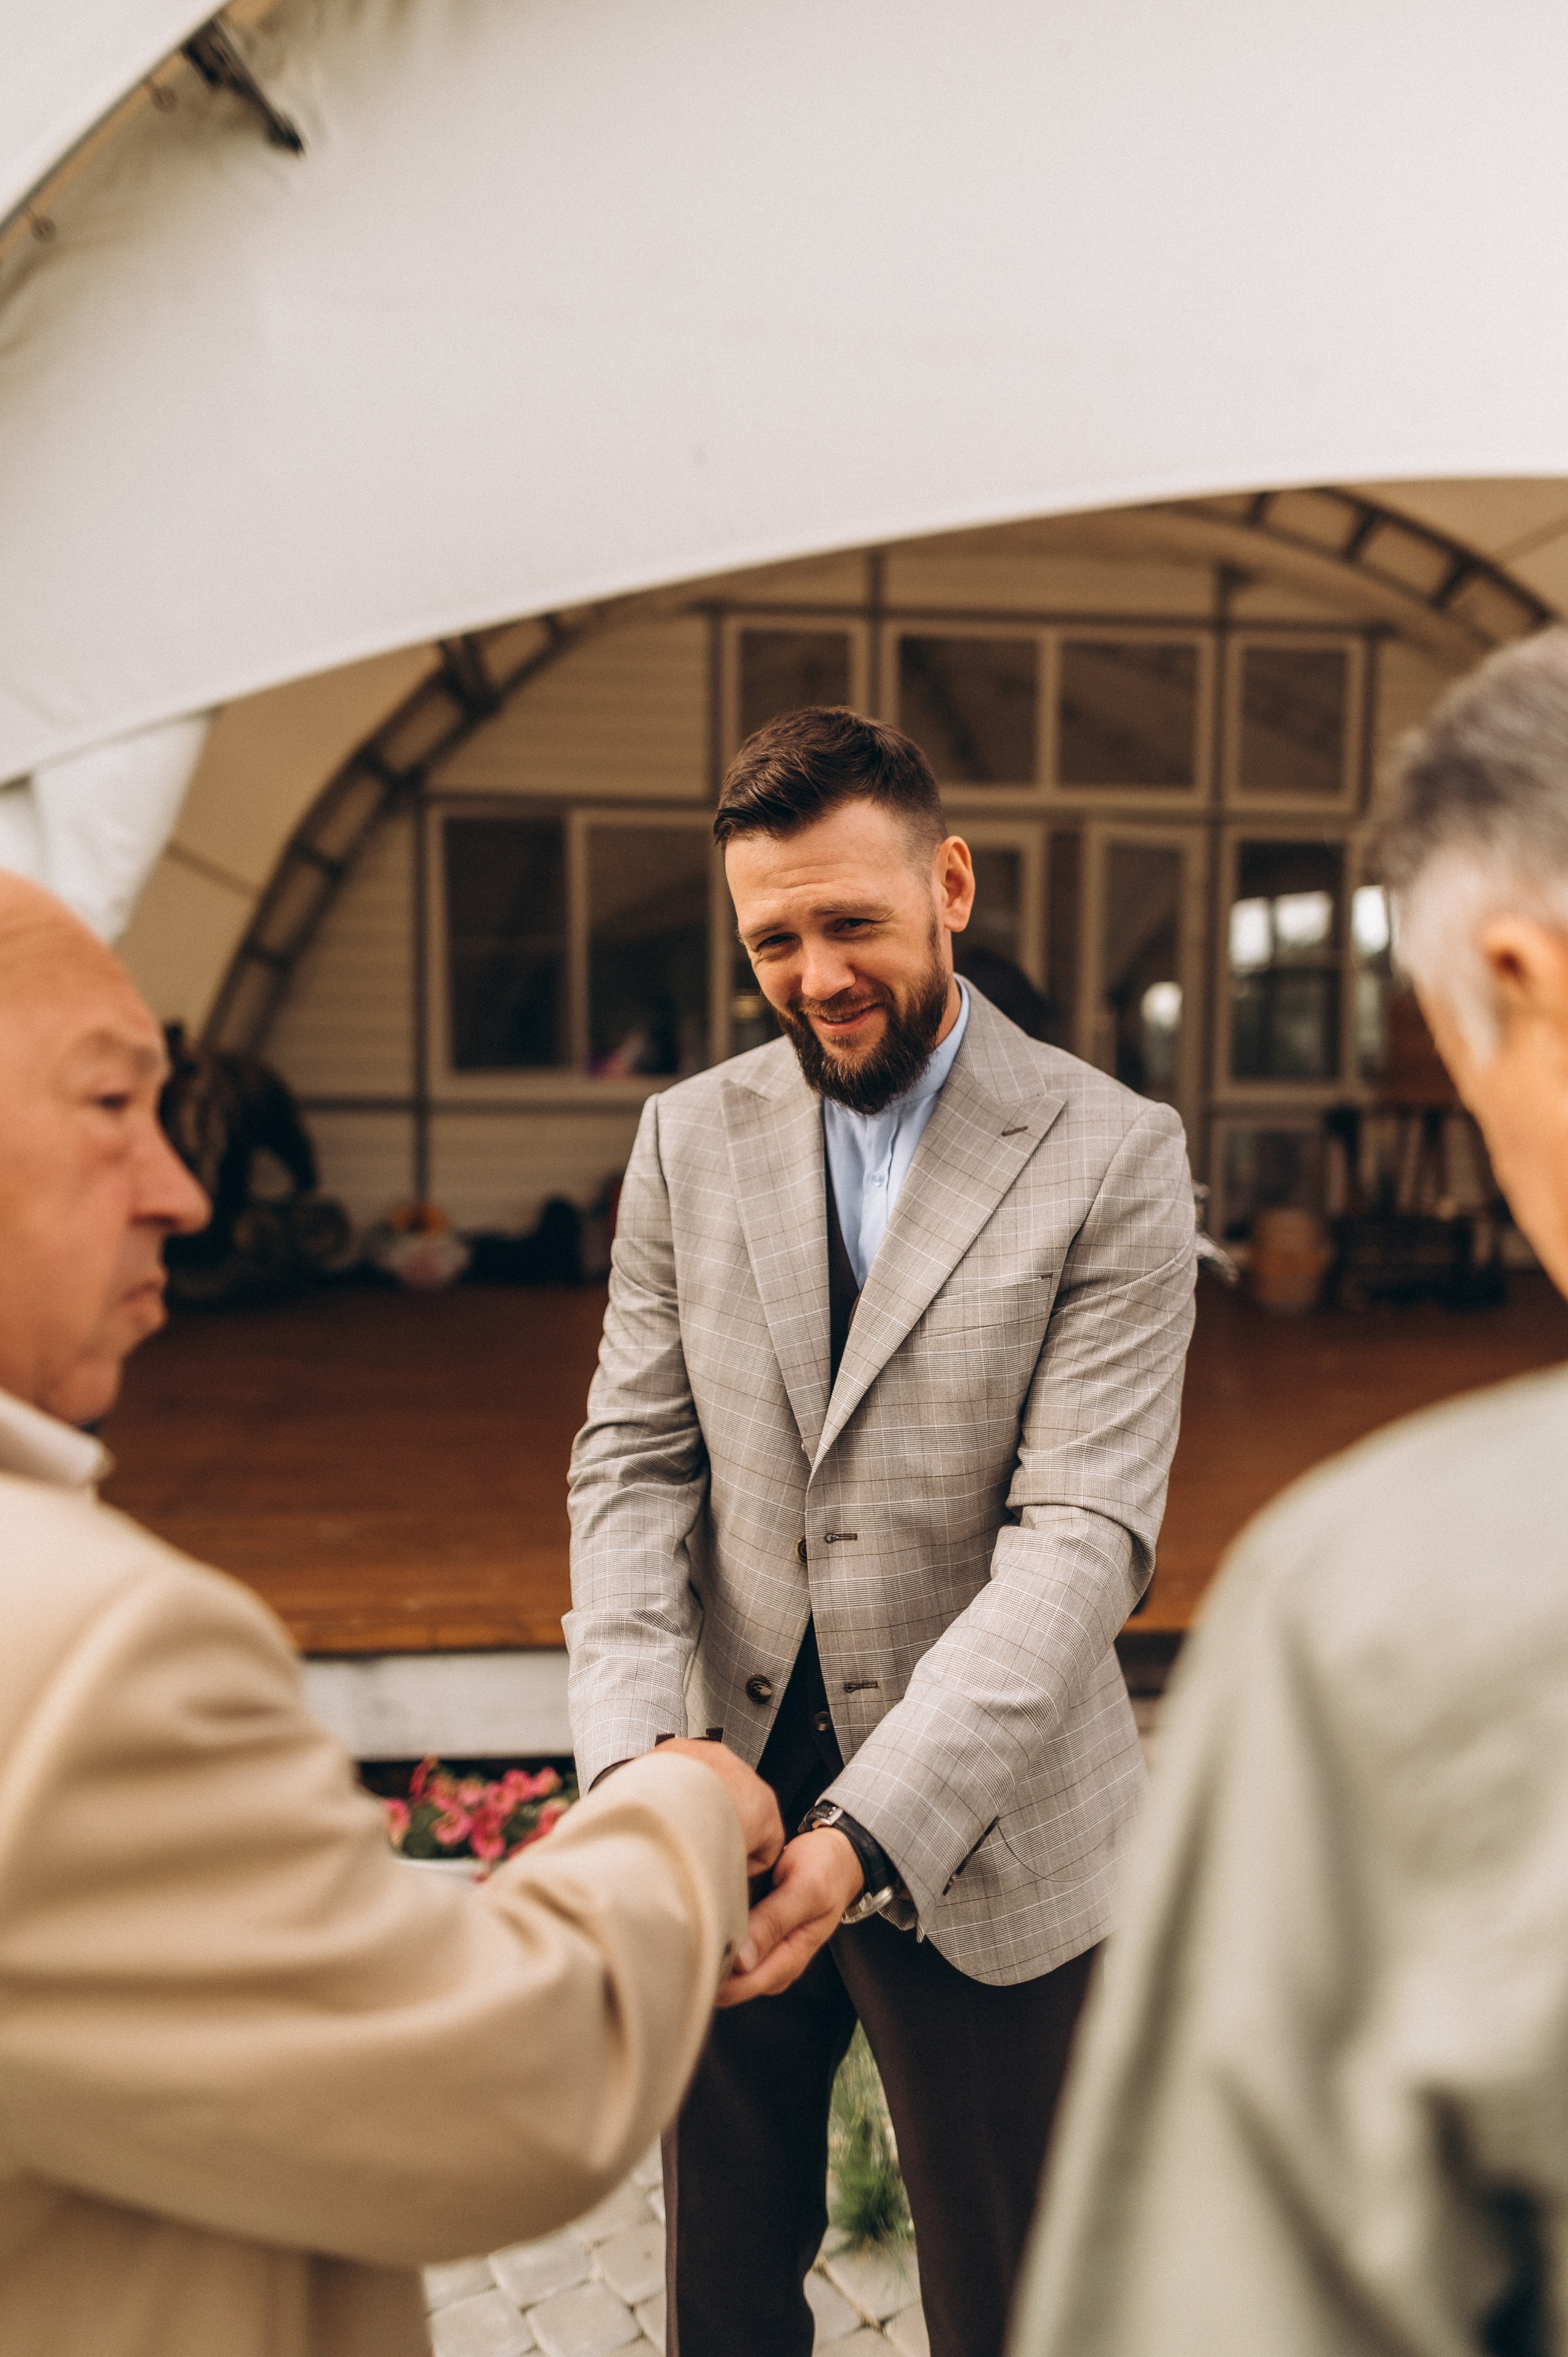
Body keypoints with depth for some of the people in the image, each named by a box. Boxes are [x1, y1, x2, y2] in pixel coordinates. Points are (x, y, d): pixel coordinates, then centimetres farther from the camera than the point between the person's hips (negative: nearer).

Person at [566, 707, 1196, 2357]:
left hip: (983, 1840, -3)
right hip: (725, 1804, 3)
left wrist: (871, 1829, -26)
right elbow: (633, 1460, -1)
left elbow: (1084, 1528, -17)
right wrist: (634, 1747, -16)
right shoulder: (690, 1138, 1)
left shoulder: (1110, 1157, -11)